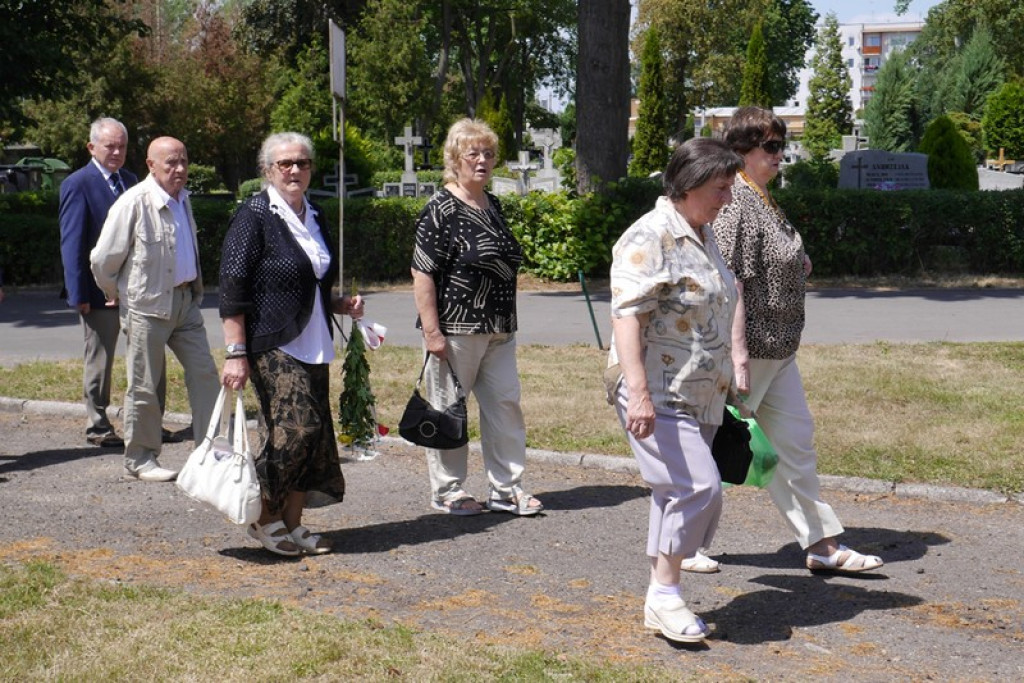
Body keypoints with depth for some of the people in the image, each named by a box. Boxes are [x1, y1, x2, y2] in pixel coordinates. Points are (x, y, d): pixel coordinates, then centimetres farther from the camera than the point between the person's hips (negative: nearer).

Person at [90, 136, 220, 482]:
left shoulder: (183, 199, 7)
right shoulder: (134, 203, -16)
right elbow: (102, 259, -10)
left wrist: (195, 288, 16)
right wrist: (117, 294, 2)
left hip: (185, 300, 7)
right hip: (148, 305, -7)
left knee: (204, 373, 5)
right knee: (144, 386, 3)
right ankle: (139, 458, 17)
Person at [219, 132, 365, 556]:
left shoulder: (315, 218, 17)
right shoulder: (254, 216, -6)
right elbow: (232, 289, -11)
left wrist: (342, 305, 9)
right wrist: (236, 354, -17)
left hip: (313, 347, 8)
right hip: (273, 347, -8)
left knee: (313, 436, 5)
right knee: (295, 428, -16)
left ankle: (292, 525, 15)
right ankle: (265, 518, 0)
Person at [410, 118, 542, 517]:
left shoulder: (493, 206, 13)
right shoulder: (441, 210, -11)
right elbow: (422, 274, -15)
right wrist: (431, 331, -19)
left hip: (498, 331, 8)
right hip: (454, 330, -7)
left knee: (506, 404, 7)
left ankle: (506, 489, 16)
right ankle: (447, 492, 16)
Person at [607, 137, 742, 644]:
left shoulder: (702, 235, 16)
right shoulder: (649, 238, -15)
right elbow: (626, 317, -23)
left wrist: (725, 383, 31)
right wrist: (638, 392, -31)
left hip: (698, 397, 9)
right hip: (657, 397, -9)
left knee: (677, 495, 12)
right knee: (697, 487, -17)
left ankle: (660, 602, 21)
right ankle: (664, 594, -4)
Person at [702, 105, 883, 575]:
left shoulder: (762, 200, 14)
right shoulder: (734, 203, -17)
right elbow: (730, 282, -24)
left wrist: (796, 268, 9)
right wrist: (739, 355, -27)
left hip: (777, 350, 10)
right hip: (749, 348, -10)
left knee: (795, 439, 12)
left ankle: (821, 544, 19)